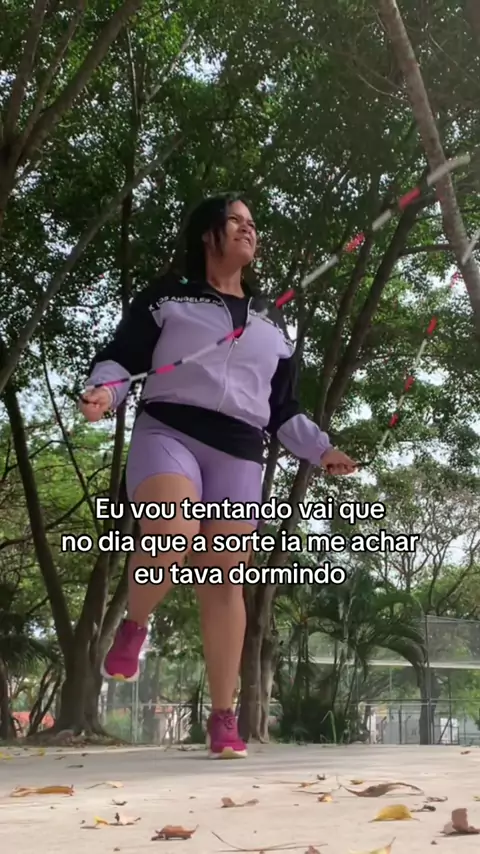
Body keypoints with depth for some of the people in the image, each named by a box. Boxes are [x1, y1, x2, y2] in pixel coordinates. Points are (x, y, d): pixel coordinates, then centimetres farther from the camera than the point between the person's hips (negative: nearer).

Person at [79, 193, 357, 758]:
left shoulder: (271, 321, 24)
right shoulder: (168, 296, 12)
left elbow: (284, 408, 25)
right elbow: (119, 357, 7)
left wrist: (320, 450, 12)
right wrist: (104, 390, -14)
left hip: (239, 455, 3)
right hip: (168, 431, -3)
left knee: (225, 579, -4)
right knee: (172, 538, -31)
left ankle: (223, 718, 1)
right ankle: (134, 625, 0)